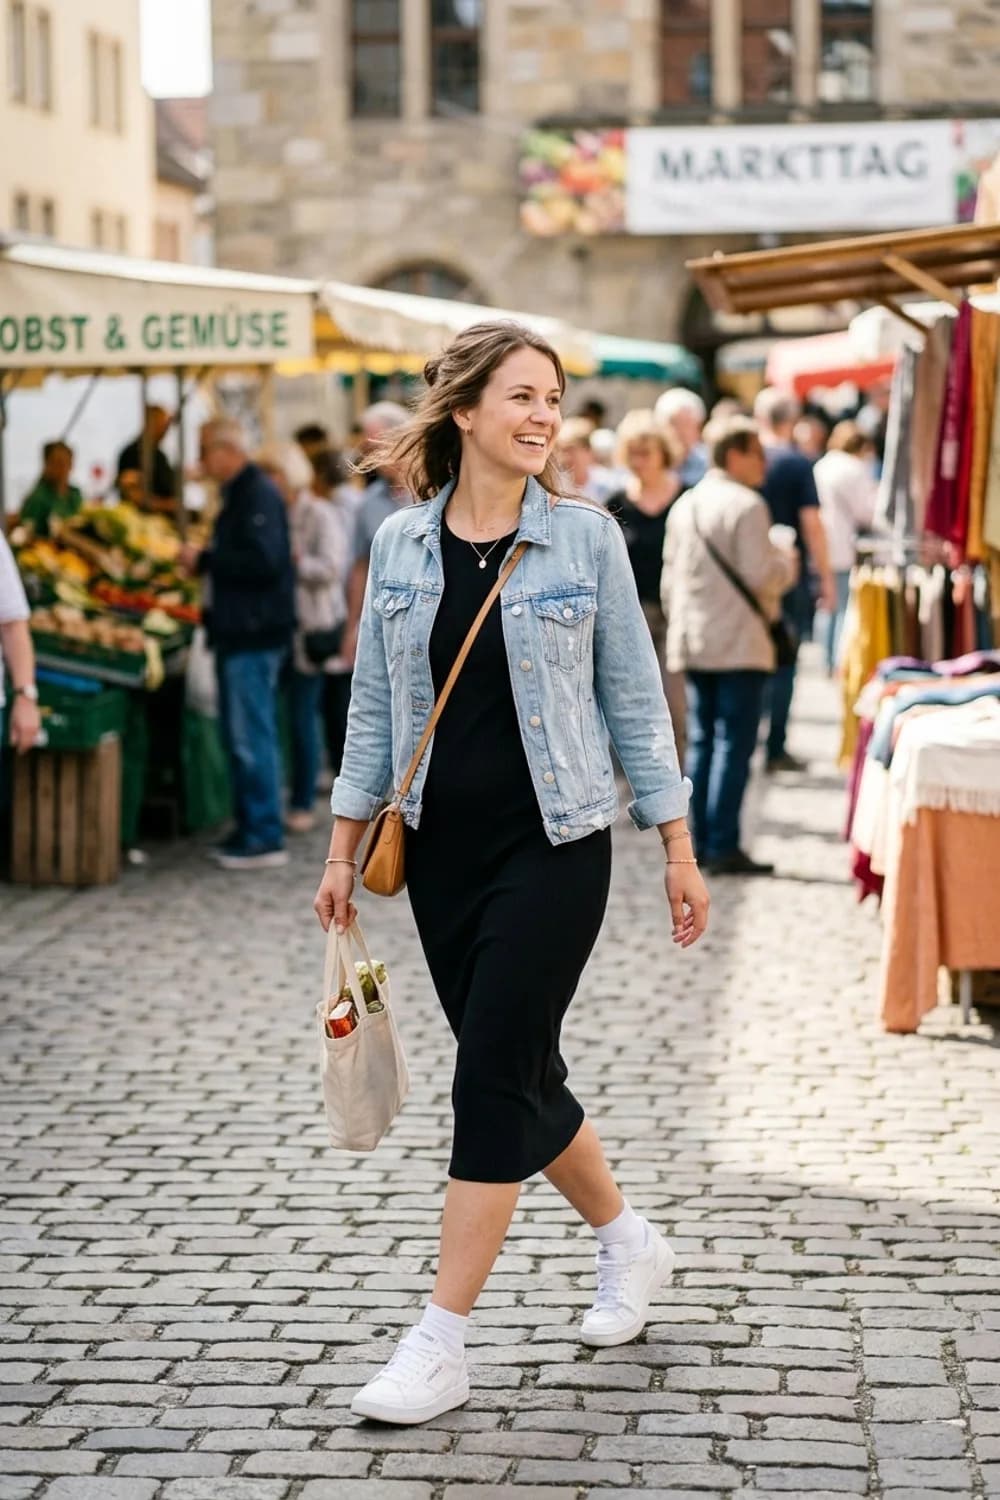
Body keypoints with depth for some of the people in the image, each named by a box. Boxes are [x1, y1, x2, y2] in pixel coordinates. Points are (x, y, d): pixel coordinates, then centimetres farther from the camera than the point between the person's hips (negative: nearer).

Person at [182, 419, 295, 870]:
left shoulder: (259, 495, -15)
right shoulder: (241, 494, 17)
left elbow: (262, 561, -25)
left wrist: (204, 561, -17)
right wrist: (205, 561, 10)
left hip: (254, 634, -11)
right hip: (240, 632, 11)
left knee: (251, 737, -8)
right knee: (239, 736, 14)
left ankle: (265, 838, -4)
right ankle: (250, 831, 21)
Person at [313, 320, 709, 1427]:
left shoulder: (586, 537, -3)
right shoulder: (401, 544, 4)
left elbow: (633, 699, 1)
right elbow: (375, 706, 10)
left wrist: (678, 849, 0)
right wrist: (343, 851, 8)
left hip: (554, 842, -4)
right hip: (442, 847, 4)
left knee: (495, 1075, -8)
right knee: (517, 1074, 11)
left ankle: (441, 1341, -2)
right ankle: (628, 1243, 35)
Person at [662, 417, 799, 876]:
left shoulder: (684, 505, 13)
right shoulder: (746, 505, -12)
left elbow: (670, 576, 17)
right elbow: (759, 575, -17)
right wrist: (787, 565, 2)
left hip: (691, 643, 8)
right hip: (738, 644, -7)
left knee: (700, 743, 11)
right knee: (733, 744, -6)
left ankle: (700, 842, 13)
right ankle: (723, 847, -9)